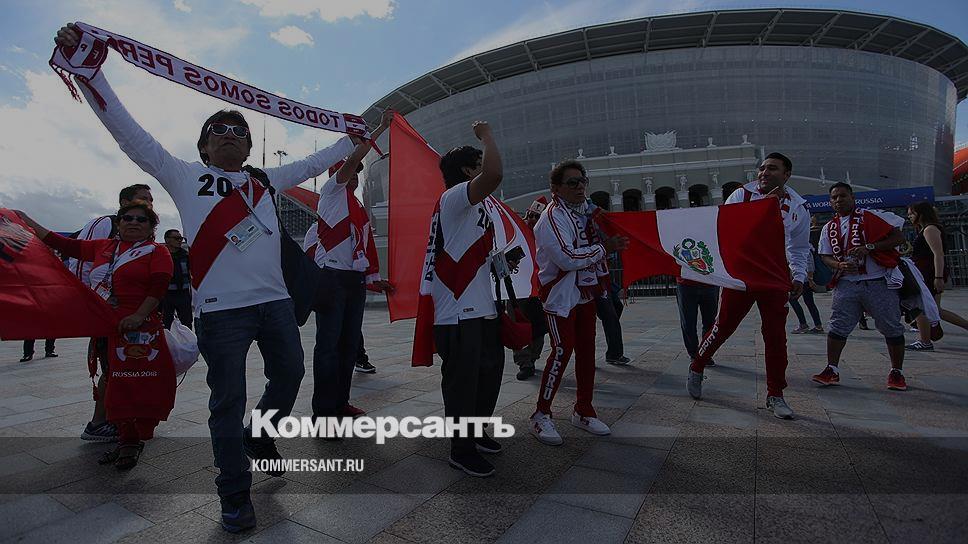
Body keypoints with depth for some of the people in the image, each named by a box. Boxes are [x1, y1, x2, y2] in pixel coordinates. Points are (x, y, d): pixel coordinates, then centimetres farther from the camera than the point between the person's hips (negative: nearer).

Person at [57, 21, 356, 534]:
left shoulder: (266, 180, 17)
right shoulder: (185, 177, 8)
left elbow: (313, 163, 26)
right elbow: (129, 132, 5)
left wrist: (353, 139, 29)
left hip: (275, 300, 4)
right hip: (221, 308, -4)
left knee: (289, 375, 15)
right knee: (228, 402, 3)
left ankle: (260, 435, 45)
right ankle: (235, 497, 21)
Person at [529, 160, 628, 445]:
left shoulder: (585, 210, 10)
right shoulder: (552, 217, -17)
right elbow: (567, 258, -27)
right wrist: (604, 248, -18)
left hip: (585, 293, 8)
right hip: (560, 295, -8)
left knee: (586, 350, 11)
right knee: (562, 351, -10)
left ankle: (583, 411, 26)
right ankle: (541, 415, 4)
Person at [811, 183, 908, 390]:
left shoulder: (871, 217, -2)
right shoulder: (829, 229, 10)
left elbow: (898, 237, -5)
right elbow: (825, 256, 12)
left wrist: (869, 247, -18)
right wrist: (840, 266, -9)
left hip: (879, 282, -3)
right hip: (847, 284, 3)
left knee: (892, 328, 6)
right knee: (837, 326, -3)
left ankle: (896, 372, 22)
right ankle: (832, 370, 3)